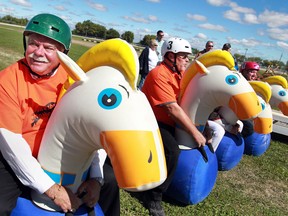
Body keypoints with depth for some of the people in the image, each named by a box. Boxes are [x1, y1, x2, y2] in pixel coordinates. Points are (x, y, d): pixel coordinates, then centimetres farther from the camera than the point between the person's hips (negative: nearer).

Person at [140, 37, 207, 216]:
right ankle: (153, 197, -10)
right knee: (172, 151, -30)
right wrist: (195, 133, -21)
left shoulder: (180, 72, 8)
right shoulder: (159, 75, -20)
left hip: (169, 121, 10)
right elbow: (172, 108, -25)